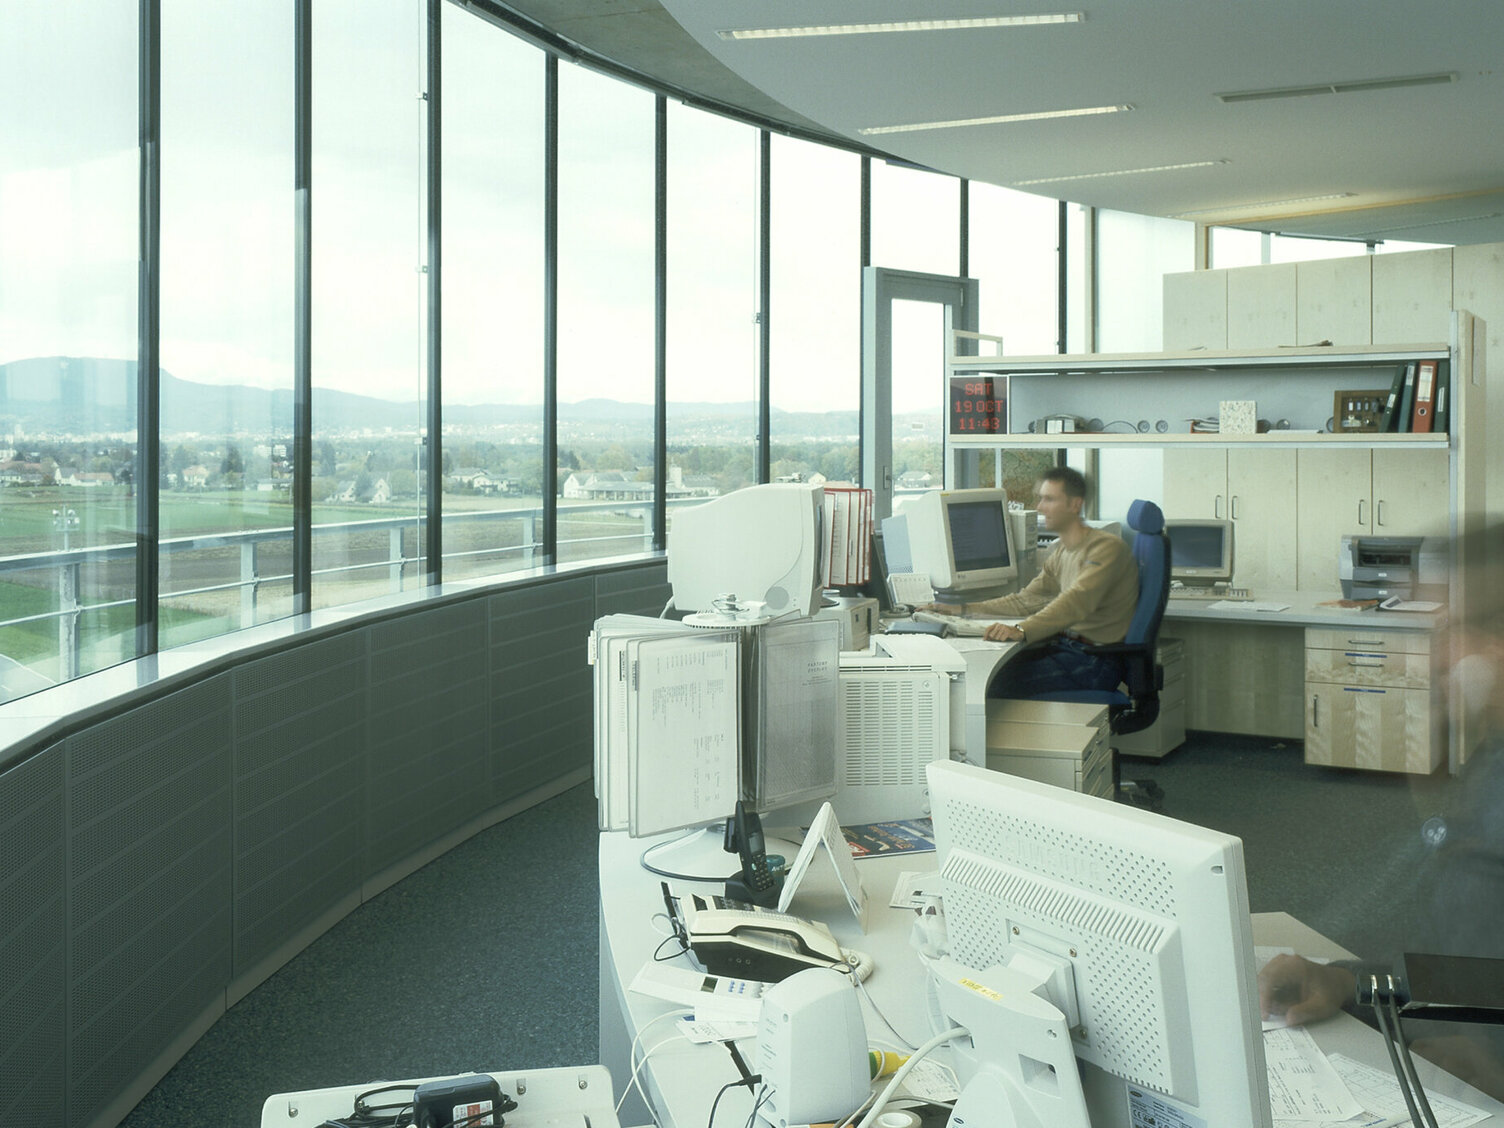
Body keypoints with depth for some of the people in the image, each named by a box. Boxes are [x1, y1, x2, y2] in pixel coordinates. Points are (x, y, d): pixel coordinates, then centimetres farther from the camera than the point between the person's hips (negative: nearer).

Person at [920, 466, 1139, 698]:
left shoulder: (1106, 547, -13)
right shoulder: (1060, 552, 17)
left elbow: (1077, 602, -29)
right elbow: (1026, 600, 20)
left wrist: (1021, 630, -42)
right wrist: (964, 609, 12)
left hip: (1096, 659, -9)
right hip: (1066, 644, 9)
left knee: (997, 682, -23)